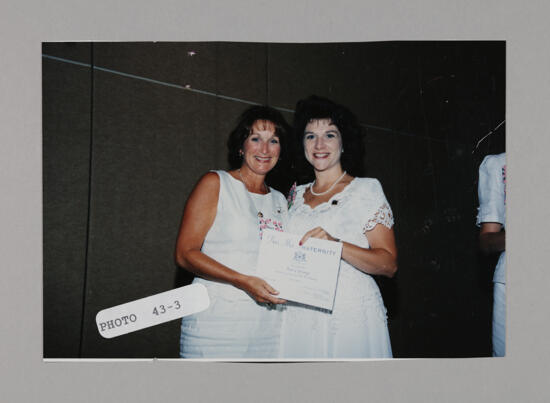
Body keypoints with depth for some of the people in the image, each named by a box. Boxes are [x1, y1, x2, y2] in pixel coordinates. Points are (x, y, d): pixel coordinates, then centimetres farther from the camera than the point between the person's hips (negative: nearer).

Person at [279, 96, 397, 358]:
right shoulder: (297, 195, 13)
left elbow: (389, 264, -9)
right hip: (299, 318, 4)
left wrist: (336, 245, -22)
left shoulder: (365, 189, -1)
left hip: (351, 316, -3)